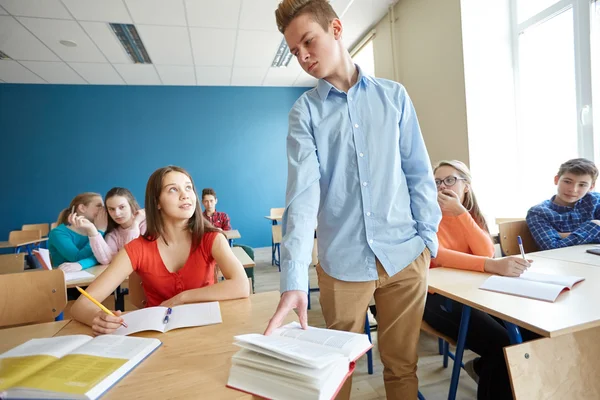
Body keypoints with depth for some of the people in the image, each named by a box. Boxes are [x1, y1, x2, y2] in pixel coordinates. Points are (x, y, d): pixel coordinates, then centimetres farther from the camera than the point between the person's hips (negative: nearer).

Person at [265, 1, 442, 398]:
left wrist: (428, 236, -1)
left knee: (403, 364, 17)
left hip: (406, 255, 2)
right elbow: (303, 191, -13)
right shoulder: (305, 111, 0)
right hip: (342, 260, -1)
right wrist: (294, 279, -23)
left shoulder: (394, 96, 6)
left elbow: (419, 172, 7)